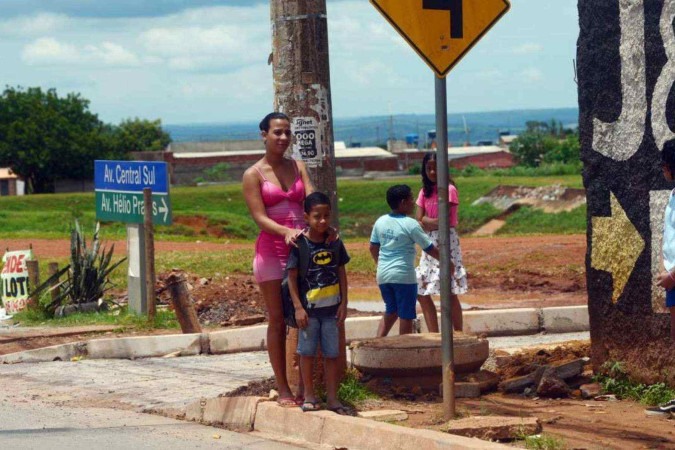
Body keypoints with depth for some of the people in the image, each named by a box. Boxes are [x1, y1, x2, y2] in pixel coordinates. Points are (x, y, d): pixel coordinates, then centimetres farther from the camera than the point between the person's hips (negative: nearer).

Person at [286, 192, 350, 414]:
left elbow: (341, 273, 8)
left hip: (331, 308, 3)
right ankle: (309, 396, 15)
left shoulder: (335, 243, 2)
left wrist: (343, 303, 4)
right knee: (307, 352, 5)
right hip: (308, 309, -3)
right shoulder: (300, 245, -9)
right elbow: (292, 277, -7)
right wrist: (298, 307, -11)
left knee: (332, 353, 6)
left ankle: (332, 397, 13)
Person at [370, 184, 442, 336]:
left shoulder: (380, 222, 4)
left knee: (390, 311, 20)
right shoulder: (411, 225, -12)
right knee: (406, 315, 4)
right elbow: (430, 249, -7)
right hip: (404, 275, -6)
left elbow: (373, 248, 13)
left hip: (383, 274, 6)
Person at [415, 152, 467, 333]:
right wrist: (434, 222, -12)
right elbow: (419, 220, 4)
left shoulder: (449, 190, -8)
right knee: (421, 292, 5)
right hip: (430, 243, 7)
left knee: (449, 292, -7)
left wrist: (426, 221, -1)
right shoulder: (425, 192, 12)